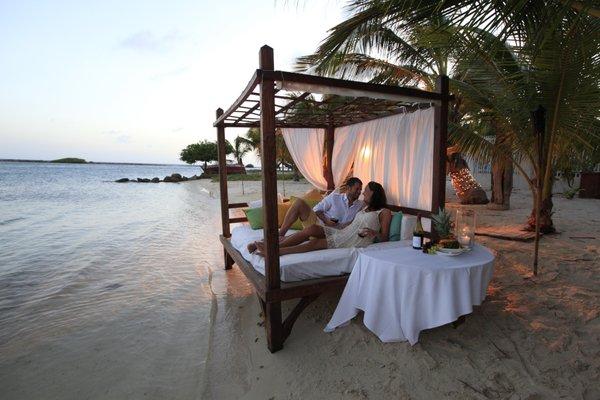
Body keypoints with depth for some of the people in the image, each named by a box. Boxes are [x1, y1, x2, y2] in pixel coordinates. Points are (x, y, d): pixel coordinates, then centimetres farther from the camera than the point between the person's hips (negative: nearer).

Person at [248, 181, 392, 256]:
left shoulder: (385, 212, 5)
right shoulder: (366, 208, 28)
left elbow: (384, 238, 0)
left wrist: (374, 233, -19)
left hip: (356, 241, -7)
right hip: (342, 233, 7)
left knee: (315, 243, -28)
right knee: (312, 228, -21)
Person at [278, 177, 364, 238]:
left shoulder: (360, 205, 12)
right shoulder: (335, 197, 6)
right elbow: (317, 210, 4)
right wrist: (326, 220, -13)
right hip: (318, 222, 0)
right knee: (300, 203, -25)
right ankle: (280, 235, -23)